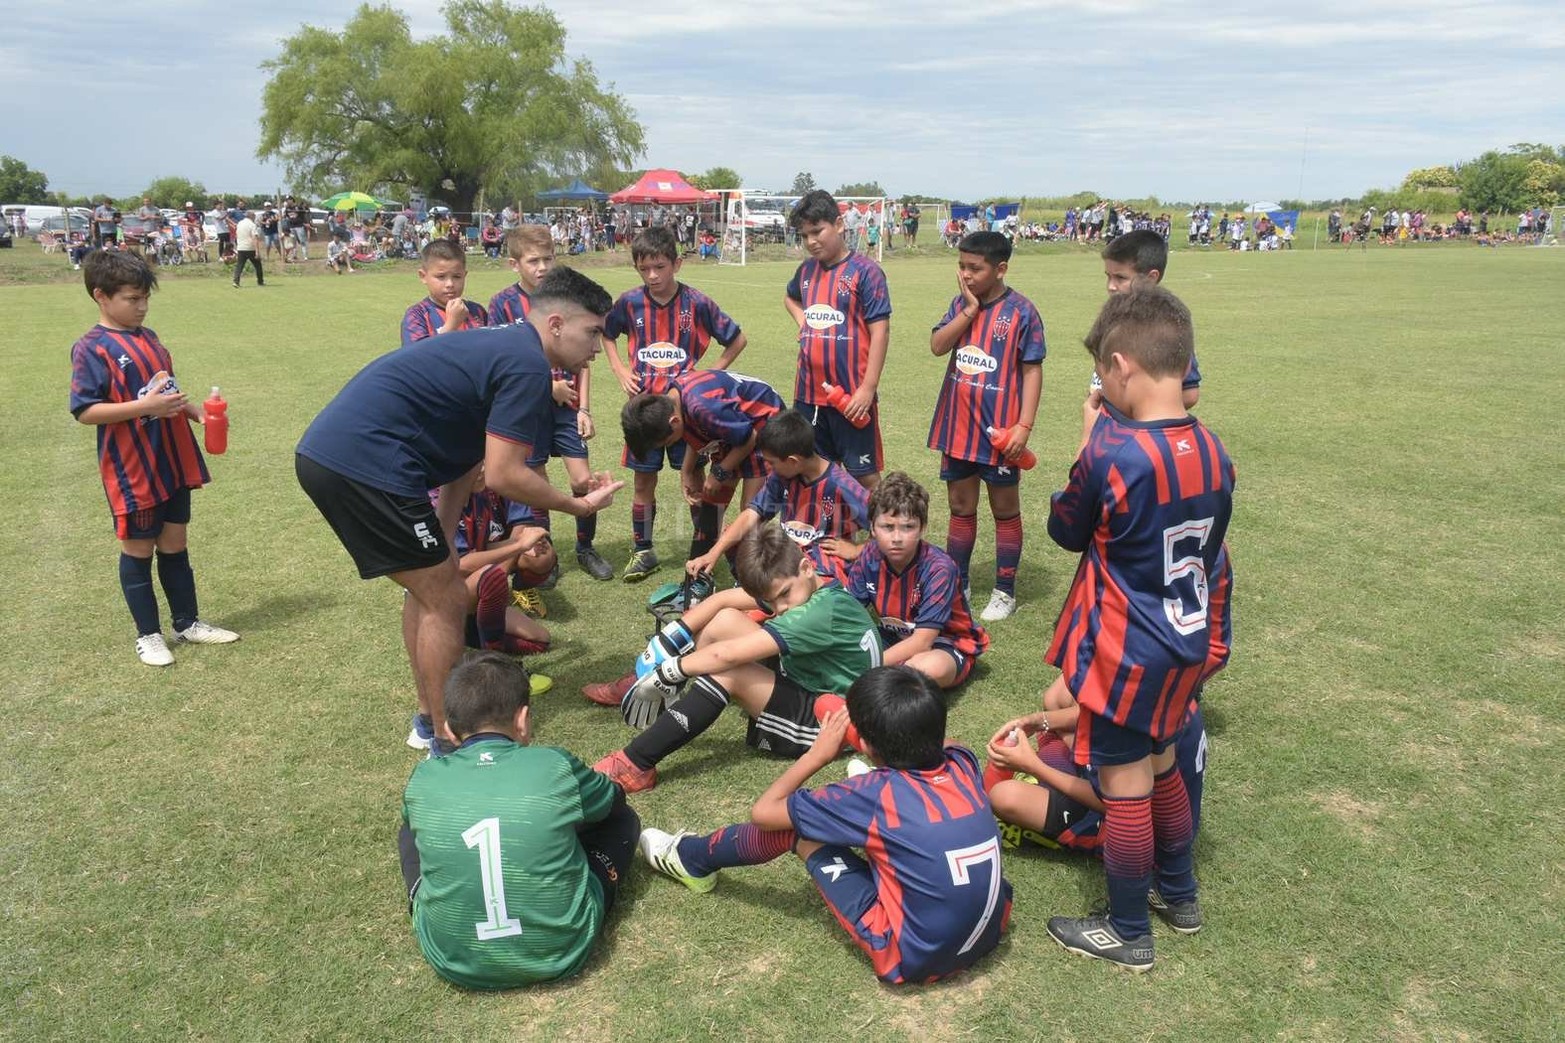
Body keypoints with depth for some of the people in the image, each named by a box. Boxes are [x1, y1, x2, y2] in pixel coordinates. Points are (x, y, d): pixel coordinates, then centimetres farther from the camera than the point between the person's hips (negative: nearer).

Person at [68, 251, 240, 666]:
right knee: (138, 549, 7)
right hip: (132, 471, -6)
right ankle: (148, 634, 20)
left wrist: (197, 412, 4)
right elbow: (85, 411, -18)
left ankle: (187, 623, 28)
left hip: (173, 463, 7)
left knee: (175, 543, 16)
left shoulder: (148, 337, 9)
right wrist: (145, 407, -26)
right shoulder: (92, 348, -13)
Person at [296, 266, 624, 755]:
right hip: (365, 463, -10)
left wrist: (440, 543, 20)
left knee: (429, 587, 22)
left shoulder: (500, 346, 20)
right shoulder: (528, 367, -11)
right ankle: (448, 744, 14)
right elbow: (504, 475, -15)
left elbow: (462, 461, 22)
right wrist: (578, 505, -1)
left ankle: (431, 717, 35)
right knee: (446, 601, 2)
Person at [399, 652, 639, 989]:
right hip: (561, 953, -2)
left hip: (454, 963, 2)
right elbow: (613, 800, 11)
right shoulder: (556, 766, -12)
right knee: (622, 819, 16)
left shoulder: (423, 780, -7)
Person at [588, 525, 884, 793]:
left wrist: (666, 672, -20)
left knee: (727, 672, -29)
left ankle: (636, 765, -25)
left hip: (828, 721, -10)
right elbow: (723, 599, -3)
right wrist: (664, 642, -12)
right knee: (726, 620, -4)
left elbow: (727, 655, -32)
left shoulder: (823, 611, -31)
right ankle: (646, 684, 8)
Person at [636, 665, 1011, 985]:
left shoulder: (874, 794, -19)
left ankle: (691, 859, 23)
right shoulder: (962, 763, -6)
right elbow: (927, 740, 24)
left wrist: (818, 753, 1)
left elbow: (762, 812, -8)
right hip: (991, 933, 6)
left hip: (915, 958, -6)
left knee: (795, 825, -1)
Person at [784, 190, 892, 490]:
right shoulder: (807, 270, 10)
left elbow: (880, 331, -12)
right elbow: (790, 297, 33)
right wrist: (803, 321, 12)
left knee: (864, 473, 3)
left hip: (851, 395, -6)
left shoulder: (865, 271, -9)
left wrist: (868, 387, -17)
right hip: (808, 393, 6)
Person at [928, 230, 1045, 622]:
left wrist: (1024, 426, -16)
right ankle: (956, 585, 27)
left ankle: (1005, 592, 21)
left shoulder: (1021, 311, -11)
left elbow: (1032, 370, -11)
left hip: (999, 430, -5)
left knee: (1005, 509, 10)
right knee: (960, 507, 15)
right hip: (957, 426, 5)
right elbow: (937, 346, -8)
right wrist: (969, 310, -16)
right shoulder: (960, 304, 4)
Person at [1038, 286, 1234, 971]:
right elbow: (1213, 561, 8)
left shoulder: (1112, 453, -25)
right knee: (1160, 763, 26)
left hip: (1125, 651, -7)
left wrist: (1088, 441, -1)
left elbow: (1067, 530, -6)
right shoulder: (1212, 451, -3)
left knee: (1125, 783, 8)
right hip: (1186, 644, 7)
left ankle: (1128, 933, 24)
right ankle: (1179, 890, 44)